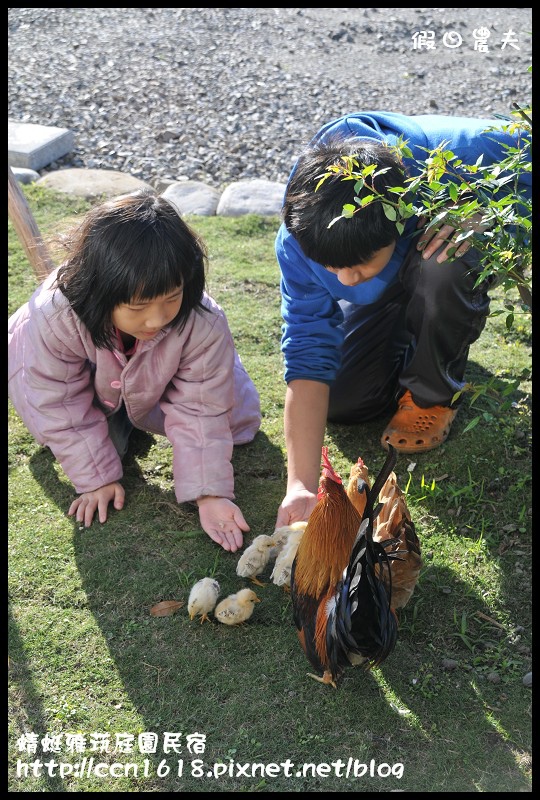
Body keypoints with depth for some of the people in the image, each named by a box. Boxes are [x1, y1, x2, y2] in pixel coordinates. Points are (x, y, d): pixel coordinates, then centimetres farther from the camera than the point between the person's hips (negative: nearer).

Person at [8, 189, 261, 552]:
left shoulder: (204, 324, -39)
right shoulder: (53, 317, -40)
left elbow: (200, 410, -28)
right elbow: (63, 407, -26)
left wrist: (209, 492, -33)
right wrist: (97, 478, -21)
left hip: (155, 386, 1)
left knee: (237, 416, -4)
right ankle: (115, 423, 11)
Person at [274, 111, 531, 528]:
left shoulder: (459, 151, -40)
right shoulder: (298, 240, -32)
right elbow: (307, 357, -32)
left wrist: (483, 216, -42)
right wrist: (301, 486, -38)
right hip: (380, 299, 2)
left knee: (441, 273, -38)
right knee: (343, 402, -10)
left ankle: (432, 394, -8)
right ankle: (411, 349, 21)